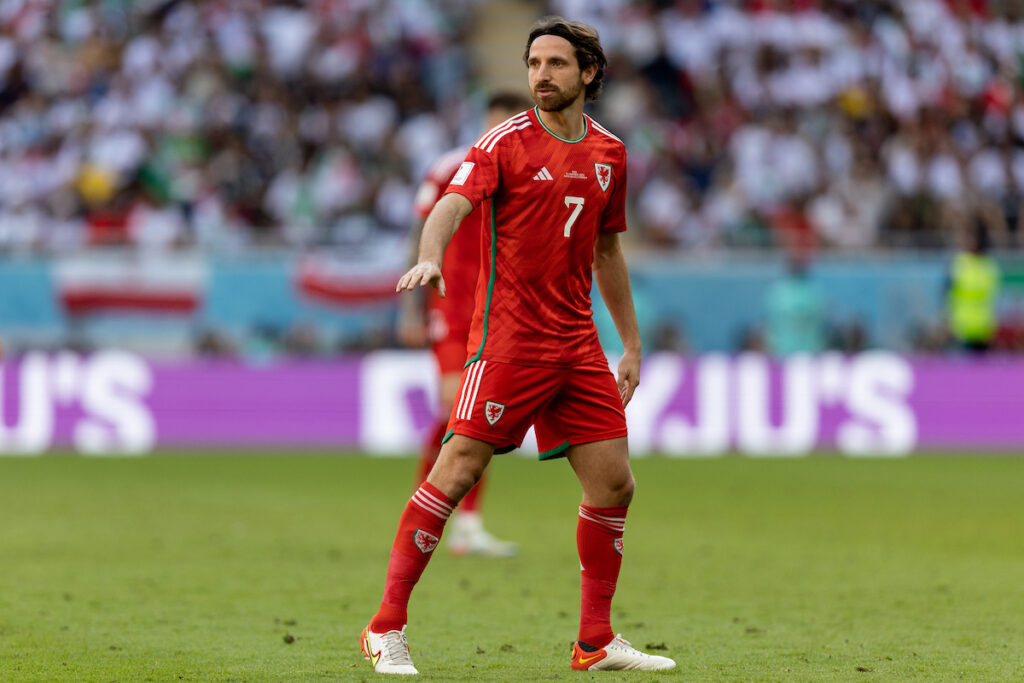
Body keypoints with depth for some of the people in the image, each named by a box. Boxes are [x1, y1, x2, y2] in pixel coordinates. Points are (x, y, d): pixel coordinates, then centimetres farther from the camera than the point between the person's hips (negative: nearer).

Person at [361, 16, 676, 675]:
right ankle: (388, 628, -5)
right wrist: (430, 257, -42)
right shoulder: (506, 142, -5)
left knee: (614, 482, 3)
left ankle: (597, 642, 15)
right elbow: (454, 204, -21)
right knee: (456, 474, -11)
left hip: (578, 342, 6)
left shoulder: (609, 152, 12)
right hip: (508, 337, -6)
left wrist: (631, 345, 23)